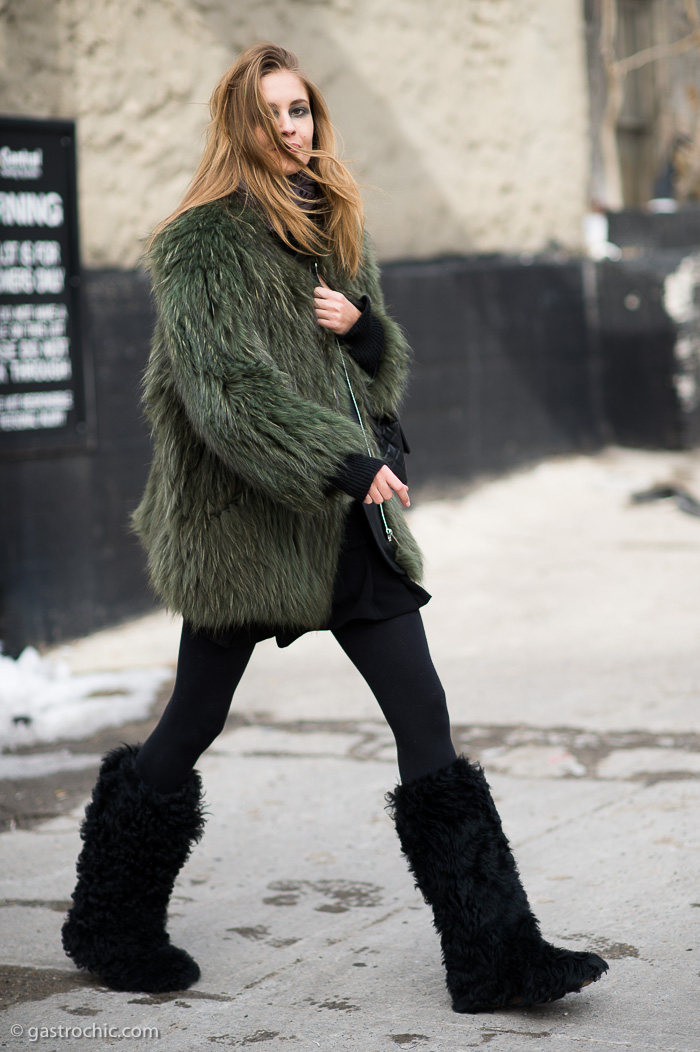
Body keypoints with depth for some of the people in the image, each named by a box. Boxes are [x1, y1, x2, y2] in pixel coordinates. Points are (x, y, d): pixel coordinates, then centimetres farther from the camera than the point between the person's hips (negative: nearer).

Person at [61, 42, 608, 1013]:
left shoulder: (337, 231, 14)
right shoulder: (203, 244, -9)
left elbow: (385, 377, 20)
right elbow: (225, 384, -20)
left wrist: (361, 324, -3)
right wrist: (347, 466, -26)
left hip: (348, 520, 6)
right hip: (240, 521, -6)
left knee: (425, 717, -1)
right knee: (192, 725, 5)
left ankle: (497, 953, 0)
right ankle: (110, 930, 26)